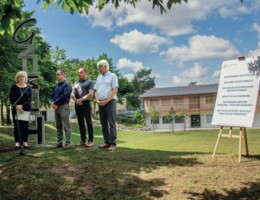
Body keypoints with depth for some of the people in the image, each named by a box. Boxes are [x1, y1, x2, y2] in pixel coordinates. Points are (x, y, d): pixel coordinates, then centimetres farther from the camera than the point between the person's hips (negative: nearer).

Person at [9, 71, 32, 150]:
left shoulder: (28, 88, 5)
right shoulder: (14, 87, 4)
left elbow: (29, 99, -4)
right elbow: (11, 98, -3)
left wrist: (22, 105, -19)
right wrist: (16, 106, -19)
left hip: (26, 109, 0)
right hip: (16, 109, 0)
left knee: (25, 126, 1)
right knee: (17, 125, 0)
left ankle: (25, 142, 7)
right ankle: (17, 142, 4)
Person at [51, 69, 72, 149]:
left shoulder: (67, 85, -6)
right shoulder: (56, 86, 18)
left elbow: (64, 96, -17)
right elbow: (52, 95, 17)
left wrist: (55, 103, -12)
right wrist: (53, 103, -3)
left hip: (64, 106, -8)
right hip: (56, 107, 8)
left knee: (66, 126, -6)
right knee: (58, 126, 11)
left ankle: (68, 143, -2)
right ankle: (59, 142, 17)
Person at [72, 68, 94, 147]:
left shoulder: (89, 82, 2)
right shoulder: (76, 83, 20)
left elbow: (90, 94, -10)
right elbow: (73, 94, 13)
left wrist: (81, 99, -14)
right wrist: (76, 100, -6)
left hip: (86, 103, -6)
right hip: (77, 104, 6)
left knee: (88, 122, -3)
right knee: (80, 123, 8)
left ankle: (90, 140, 0)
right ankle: (82, 140, 13)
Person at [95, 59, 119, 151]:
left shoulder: (112, 76, -1)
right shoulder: (99, 78, 19)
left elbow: (115, 90, -10)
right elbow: (96, 91, 17)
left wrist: (106, 101, -15)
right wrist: (97, 100, -2)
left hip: (110, 102, -6)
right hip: (101, 103, 7)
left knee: (111, 123, -6)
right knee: (103, 123, 6)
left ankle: (113, 143, -4)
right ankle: (107, 142, 13)